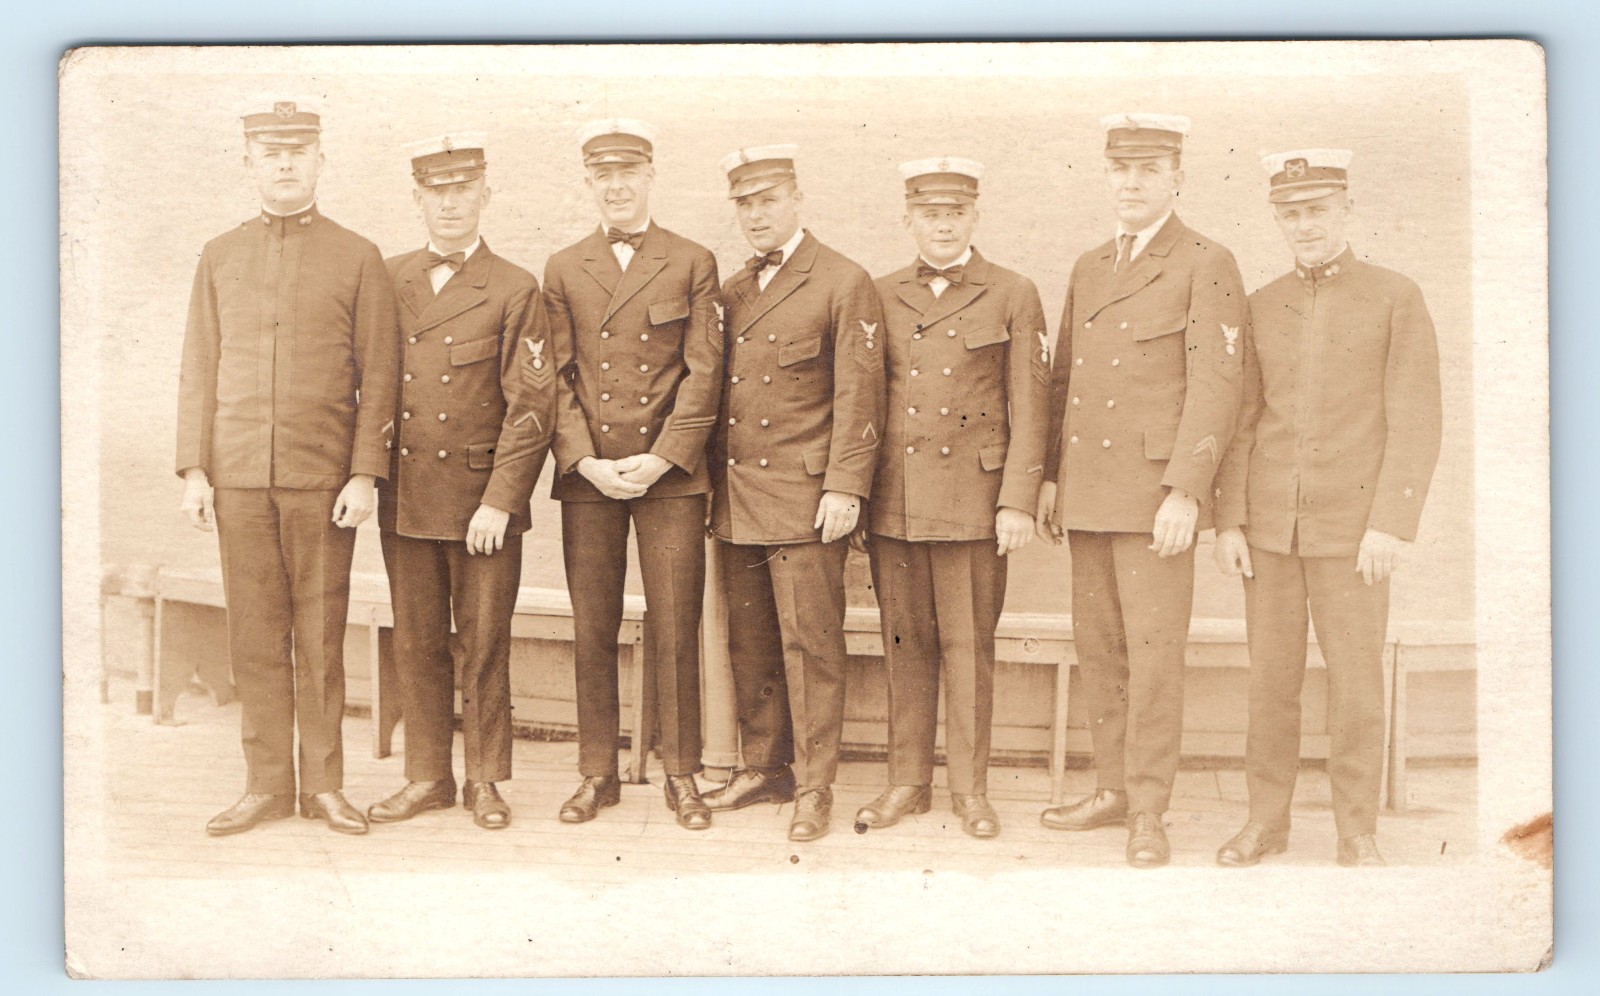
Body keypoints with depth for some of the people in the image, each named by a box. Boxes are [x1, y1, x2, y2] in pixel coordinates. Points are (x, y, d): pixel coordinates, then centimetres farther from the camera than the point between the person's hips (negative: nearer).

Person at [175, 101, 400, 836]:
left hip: (324, 479, -2)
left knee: (320, 637, 3)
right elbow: (199, 370, 10)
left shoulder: (357, 258, 3)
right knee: (254, 636, 5)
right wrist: (193, 470, 2)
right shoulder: (219, 257, 11)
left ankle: (323, 784, 13)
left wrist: (364, 474, -7)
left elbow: (378, 376, 0)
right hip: (240, 478, 2)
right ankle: (267, 784, 15)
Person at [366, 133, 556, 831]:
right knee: (417, 644, 9)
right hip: (404, 499, 3)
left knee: (484, 644, 4)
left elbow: (531, 408, -7)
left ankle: (485, 781, 17)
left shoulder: (515, 292, -3)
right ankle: (428, 777, 22)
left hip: (483, 499, -3)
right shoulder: (387, 281, 10)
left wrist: (499, 501, -13)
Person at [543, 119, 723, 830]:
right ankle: (597, 774, 17)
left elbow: (703, 373, 0)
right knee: (592, 630, 5)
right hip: (586, 477, 2)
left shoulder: (693, 265, 6)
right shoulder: (563, 270, 12)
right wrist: (584, 460, -7)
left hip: (670, 474, -2)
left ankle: (682, 776, 11)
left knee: (675, 630, -1)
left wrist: (662, 458, -10)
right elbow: (557, 376, 6)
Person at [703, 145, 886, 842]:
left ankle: (814, 788, 5)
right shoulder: (730, 292, 17)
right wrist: (712, 484, 11)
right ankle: (763, 767, 22)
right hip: (736, 500, 6)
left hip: (804, 500, -6)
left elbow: (859, 398, -7)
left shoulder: (844, 284, -2)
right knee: (750, 645, 11)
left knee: (809, 645, -3)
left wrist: (845, 486, -14)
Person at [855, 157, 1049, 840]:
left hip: (973, 500, -2)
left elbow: (1028, 411, 0)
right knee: (905, 644, 7)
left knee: (968, 646, 3)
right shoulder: (879, 297, 11)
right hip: (892, 498, 2)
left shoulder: (1013, 297, 4)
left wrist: (1018, 502, -8)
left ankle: (970, 788, 15)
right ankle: (907, 782, 19)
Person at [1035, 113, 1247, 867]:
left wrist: (1185, 492, -18)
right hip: (1088, 493, 7)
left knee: (1153, 653, -4)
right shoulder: (1088, 270, 17)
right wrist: (1050, 476, 13)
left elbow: (1215, 387, -11)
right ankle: (1113, 789, 22)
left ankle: (1148, 812, 5)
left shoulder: (1206, 266, -4)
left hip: (1156, 492, -6)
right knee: (1097, 648, 11)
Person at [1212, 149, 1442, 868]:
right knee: (1271, 679, 8)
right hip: (1270, 523, 3)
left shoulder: (1397, 299, -3)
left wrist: (1392, 526, -15)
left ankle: (1358, 835, 15)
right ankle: (1266, 821, 20)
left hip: (1352, 527, -3)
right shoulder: (1261, 307, 7)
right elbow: (1242, 423, 6)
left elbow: (1416, 423, -8)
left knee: (1356, 682, 2)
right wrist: (1228, 523, -1)